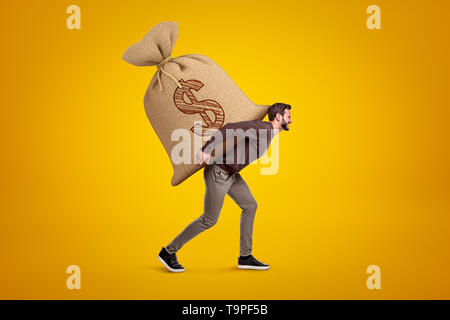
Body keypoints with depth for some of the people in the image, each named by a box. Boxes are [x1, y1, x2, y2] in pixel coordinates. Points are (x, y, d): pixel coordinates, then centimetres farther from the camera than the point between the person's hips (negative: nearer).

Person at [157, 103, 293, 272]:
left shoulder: (268, 132, 12)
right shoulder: (261, 128, -18)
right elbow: (229, 129, -28)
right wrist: (205, 149, -33)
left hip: (231, 173, 10)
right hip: (218, 172, -10)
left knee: (250, 206, 9)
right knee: (210, 219, -2)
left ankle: (245, 257, 16)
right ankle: (168, 251, 9)